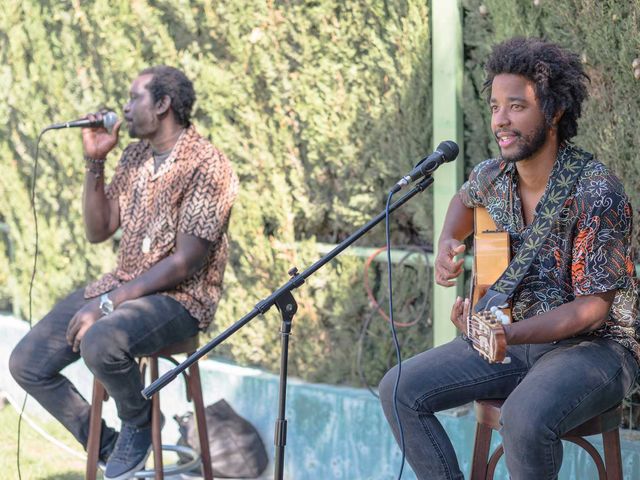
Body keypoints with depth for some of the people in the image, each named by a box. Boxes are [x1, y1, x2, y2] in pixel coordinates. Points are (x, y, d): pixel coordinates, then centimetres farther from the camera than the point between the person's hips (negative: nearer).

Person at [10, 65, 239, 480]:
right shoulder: (135, 156, 10)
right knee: (27, 364, -5)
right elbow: (99, 231, 11)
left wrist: (108, 304, -24)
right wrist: (95, 163, -1)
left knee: (100, 342, -38)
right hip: (123, 285, 8)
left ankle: (138, 426, -7)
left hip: (181, 298, -8)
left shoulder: (207, 167, -16)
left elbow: (185, 263, -21)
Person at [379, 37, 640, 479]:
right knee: (400, 390, -9)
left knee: (525, 419, -37)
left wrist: (507, 335, -34)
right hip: (517, 336, 7)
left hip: (593, 346, -7)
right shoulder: (493, 177, 0)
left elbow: (593, 306, -21)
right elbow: (466, 200, 28)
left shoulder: (596, 192, -21)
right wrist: (448, 244, 6)